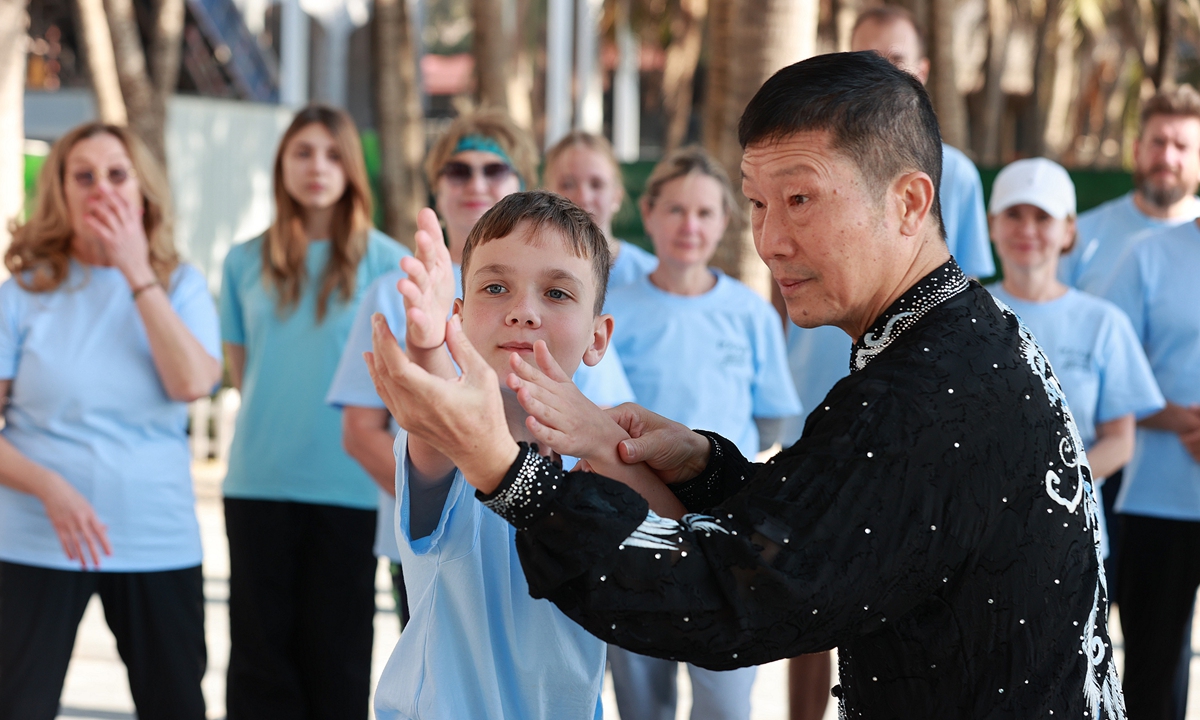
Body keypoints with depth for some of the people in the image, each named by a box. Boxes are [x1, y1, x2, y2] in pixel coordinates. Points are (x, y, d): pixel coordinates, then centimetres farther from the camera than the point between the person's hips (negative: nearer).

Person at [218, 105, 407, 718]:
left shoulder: (384, 260, 1)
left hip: (348, 483, -2)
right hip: (259, 481, 2)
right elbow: (240, 368, 14)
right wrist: (279, 421, 4)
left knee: (337, 648, 3)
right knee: (261, 647, 3)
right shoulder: (247, 262, 9)